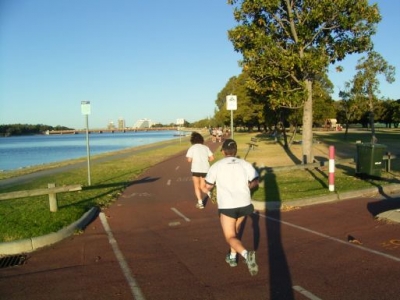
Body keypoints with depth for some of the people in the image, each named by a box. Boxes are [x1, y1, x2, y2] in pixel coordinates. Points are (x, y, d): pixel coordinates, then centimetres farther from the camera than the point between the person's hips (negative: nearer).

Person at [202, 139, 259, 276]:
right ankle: (232, 257, 35)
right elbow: (255, 182, -1)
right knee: (235, 230, 28)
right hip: (244, 204, 4)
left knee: (231, 237, 0)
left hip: (227, 206, -4)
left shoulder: (216, 166, -1)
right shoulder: (245, 164, 5)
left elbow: (208, 186, 0)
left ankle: (246, 254, -27)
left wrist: (205, 189, 24)